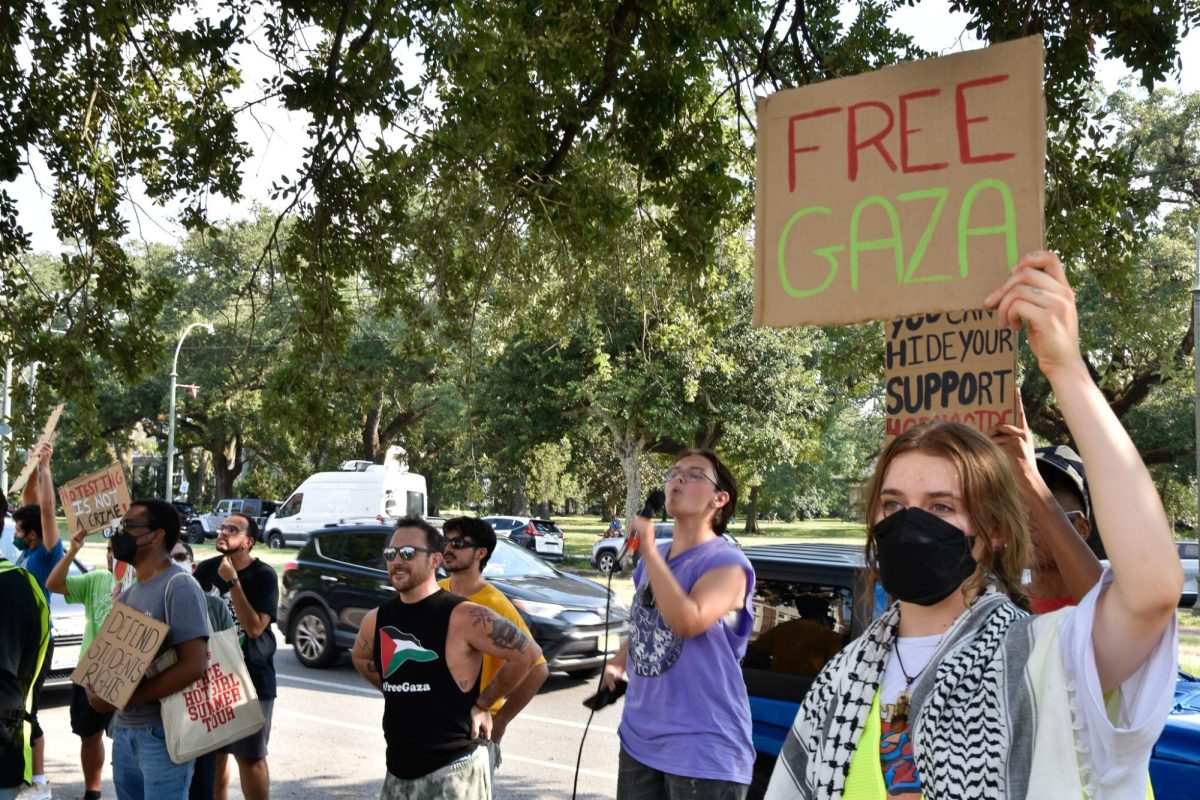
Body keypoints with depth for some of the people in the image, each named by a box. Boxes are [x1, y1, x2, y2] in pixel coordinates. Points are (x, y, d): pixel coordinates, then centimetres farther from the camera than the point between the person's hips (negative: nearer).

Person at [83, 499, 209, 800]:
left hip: (163, 733, -8)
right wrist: (94, 686, -4)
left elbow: (194, 666, -23)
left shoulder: (179, 586, -15)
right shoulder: (127, 594, 12)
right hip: (125, 730, 8)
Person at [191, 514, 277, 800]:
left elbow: (254, 627, -21)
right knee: (214, 751, 13)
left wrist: (233, 581, -24)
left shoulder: (263, 575, -12)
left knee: (250, 756, 2)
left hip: (251, 679, -4)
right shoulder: (205, 569, 1)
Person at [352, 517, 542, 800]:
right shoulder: (377, 620, 5)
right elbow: (361, 658, 27)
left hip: (452, 771, -7)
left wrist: (482, 704, -11)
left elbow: (528, 654, -18)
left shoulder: (462, 617, -16)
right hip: (398, 771, 7)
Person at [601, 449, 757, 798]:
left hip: (703, 747, -7)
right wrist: (617, 664, 6)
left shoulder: (727, 564, -13)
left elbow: (687, 622, -29)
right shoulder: (652, 558, 9)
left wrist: (649, 550, -25)